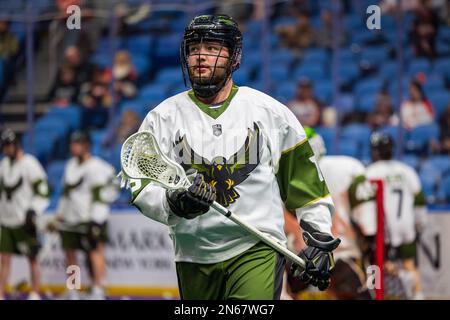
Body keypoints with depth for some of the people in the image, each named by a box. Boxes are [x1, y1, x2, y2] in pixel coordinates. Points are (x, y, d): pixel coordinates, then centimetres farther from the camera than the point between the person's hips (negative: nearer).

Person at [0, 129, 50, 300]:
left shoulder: (30, 164, -10)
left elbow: (42, 191, -13)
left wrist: (32, 212, -20)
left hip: (24, 221, -6)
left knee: (32, 258, 1)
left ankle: (35, 295, 8)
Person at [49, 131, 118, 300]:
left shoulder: (97, 168, -11)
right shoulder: (71, 165, 16)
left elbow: (100, 197, -15)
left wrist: (95, 222, -20)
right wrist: (59, 216, 23)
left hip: (90, 219, -8)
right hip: (70, 220, 8)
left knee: (94, 251, -12)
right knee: (69, 251, 9)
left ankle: (98, 289, -11)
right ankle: (73, 293, 17)